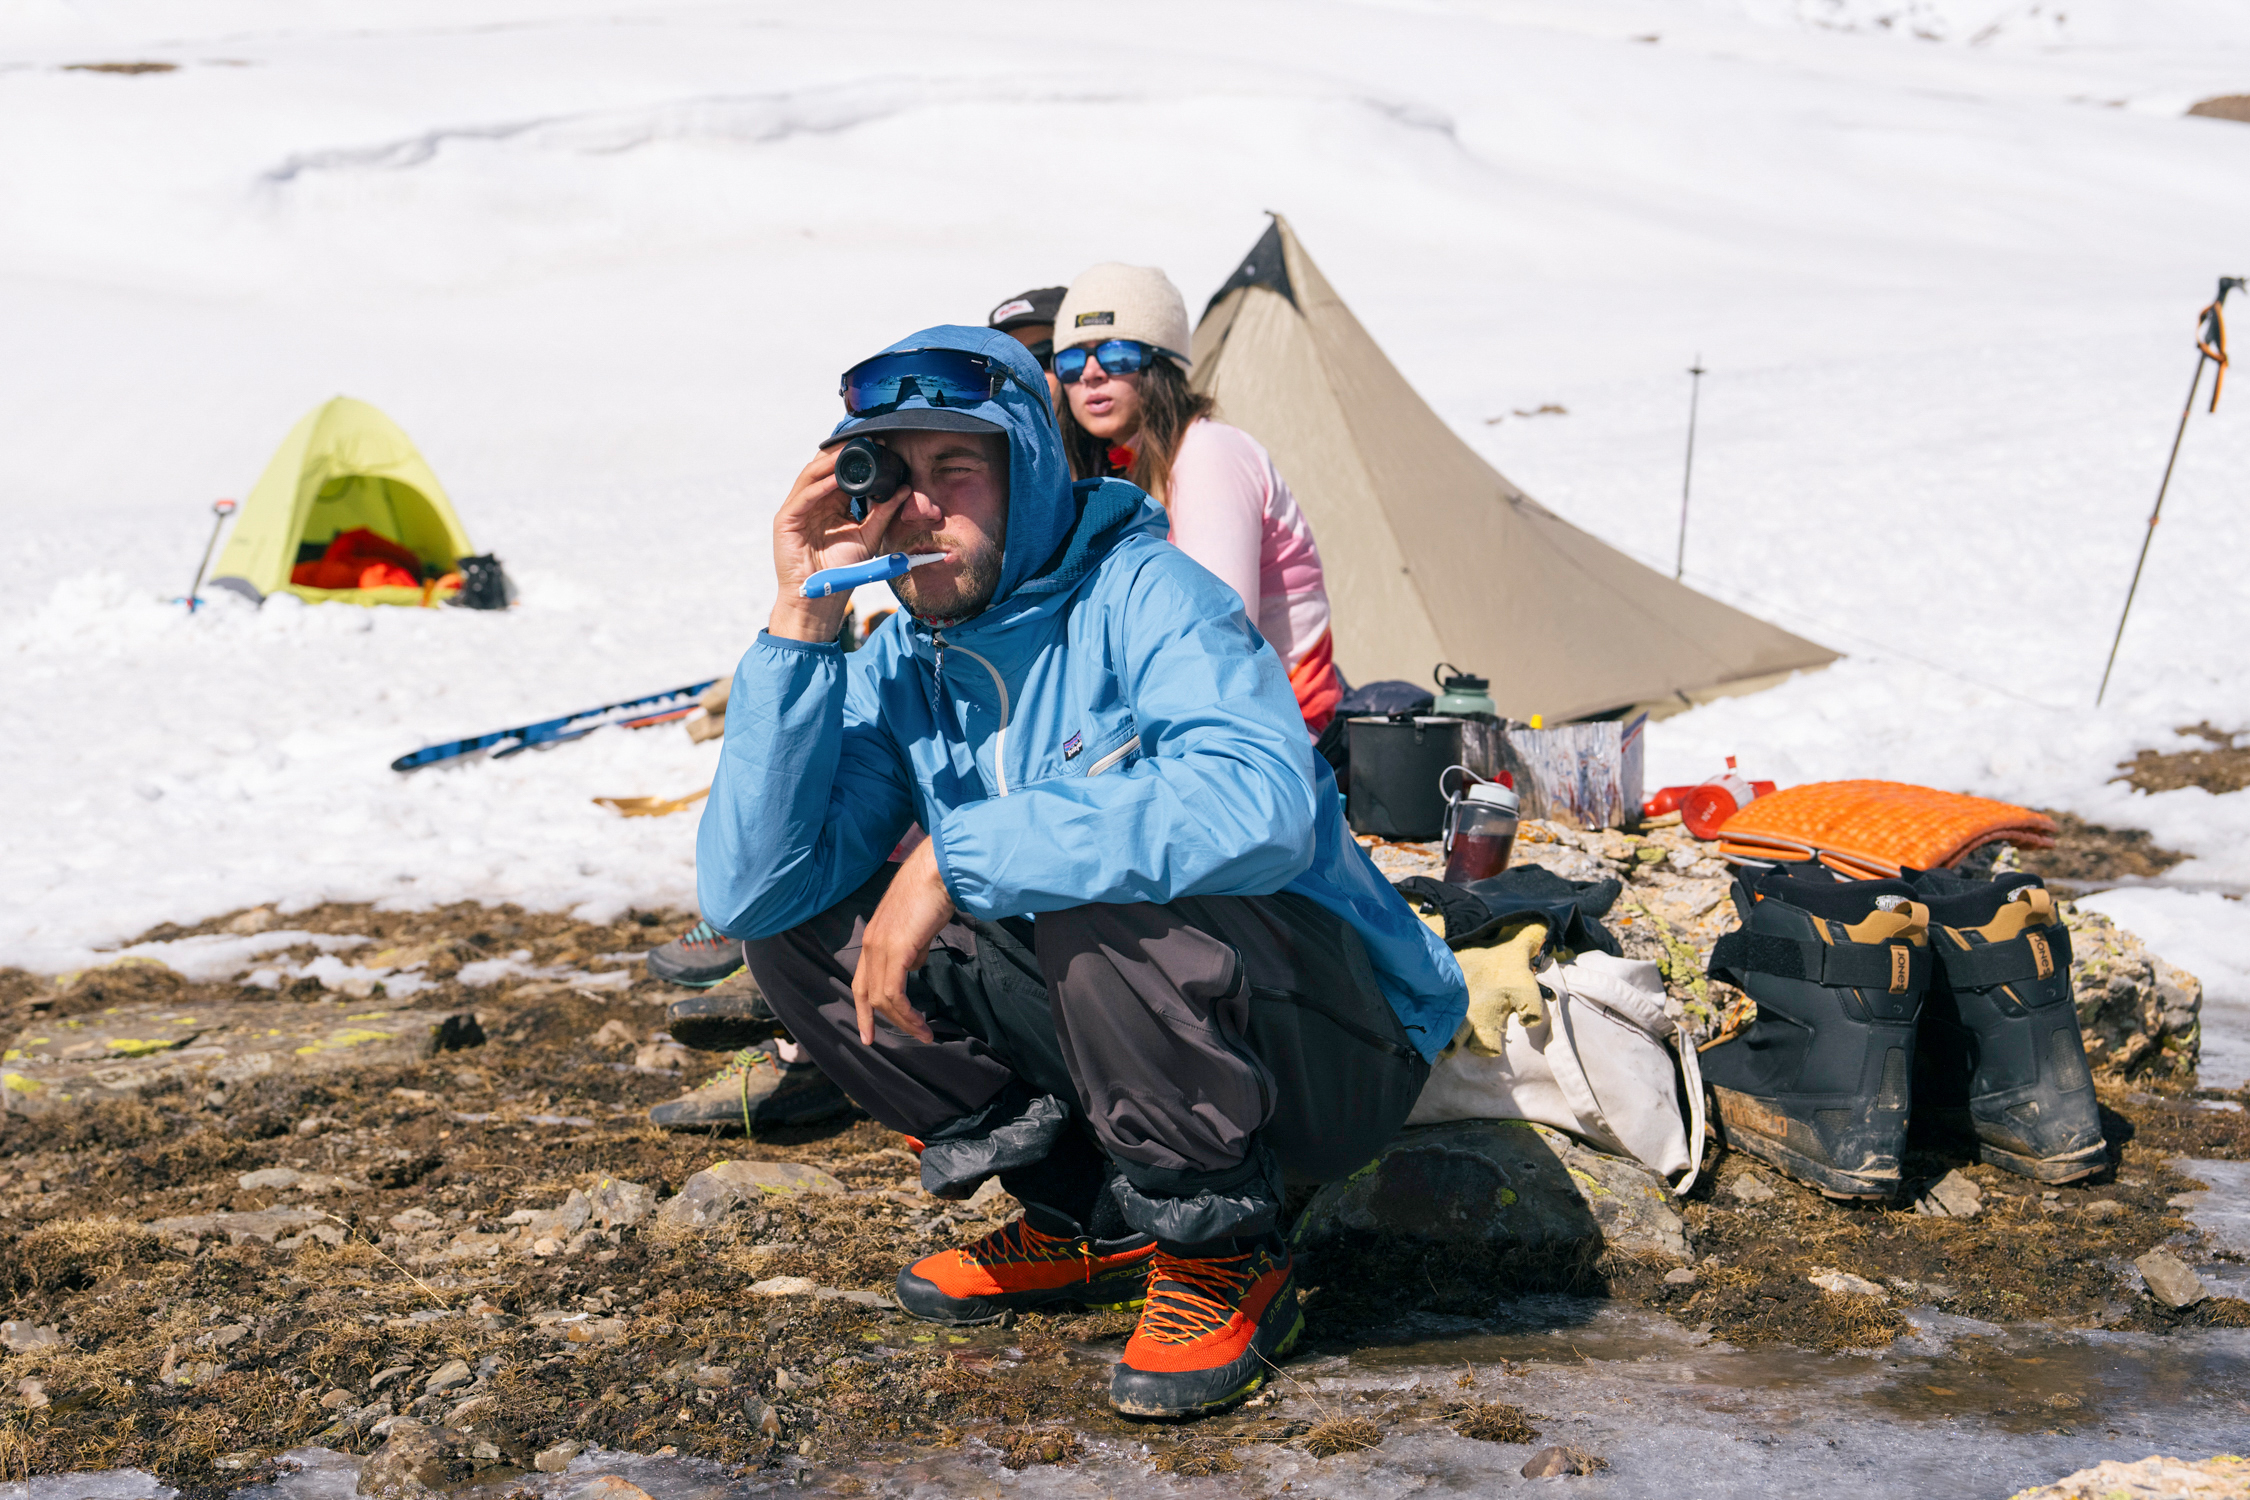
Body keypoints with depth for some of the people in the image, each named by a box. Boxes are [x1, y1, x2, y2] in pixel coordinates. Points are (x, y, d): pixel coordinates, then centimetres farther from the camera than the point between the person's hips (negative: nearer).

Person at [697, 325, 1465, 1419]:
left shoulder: (1140, 594, -19)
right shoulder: (899, 668, 1)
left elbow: (1262, 805, -40)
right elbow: (744, 892, -10)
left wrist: (956, 856, -37)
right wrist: (799, 620, -16)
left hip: (1334, 1045, -7)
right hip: (1113, 1037, 7)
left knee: (1102, 911, -37)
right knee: (797, 927, -3)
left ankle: (1225, 1259, -11)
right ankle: (1092, 1218, 5)